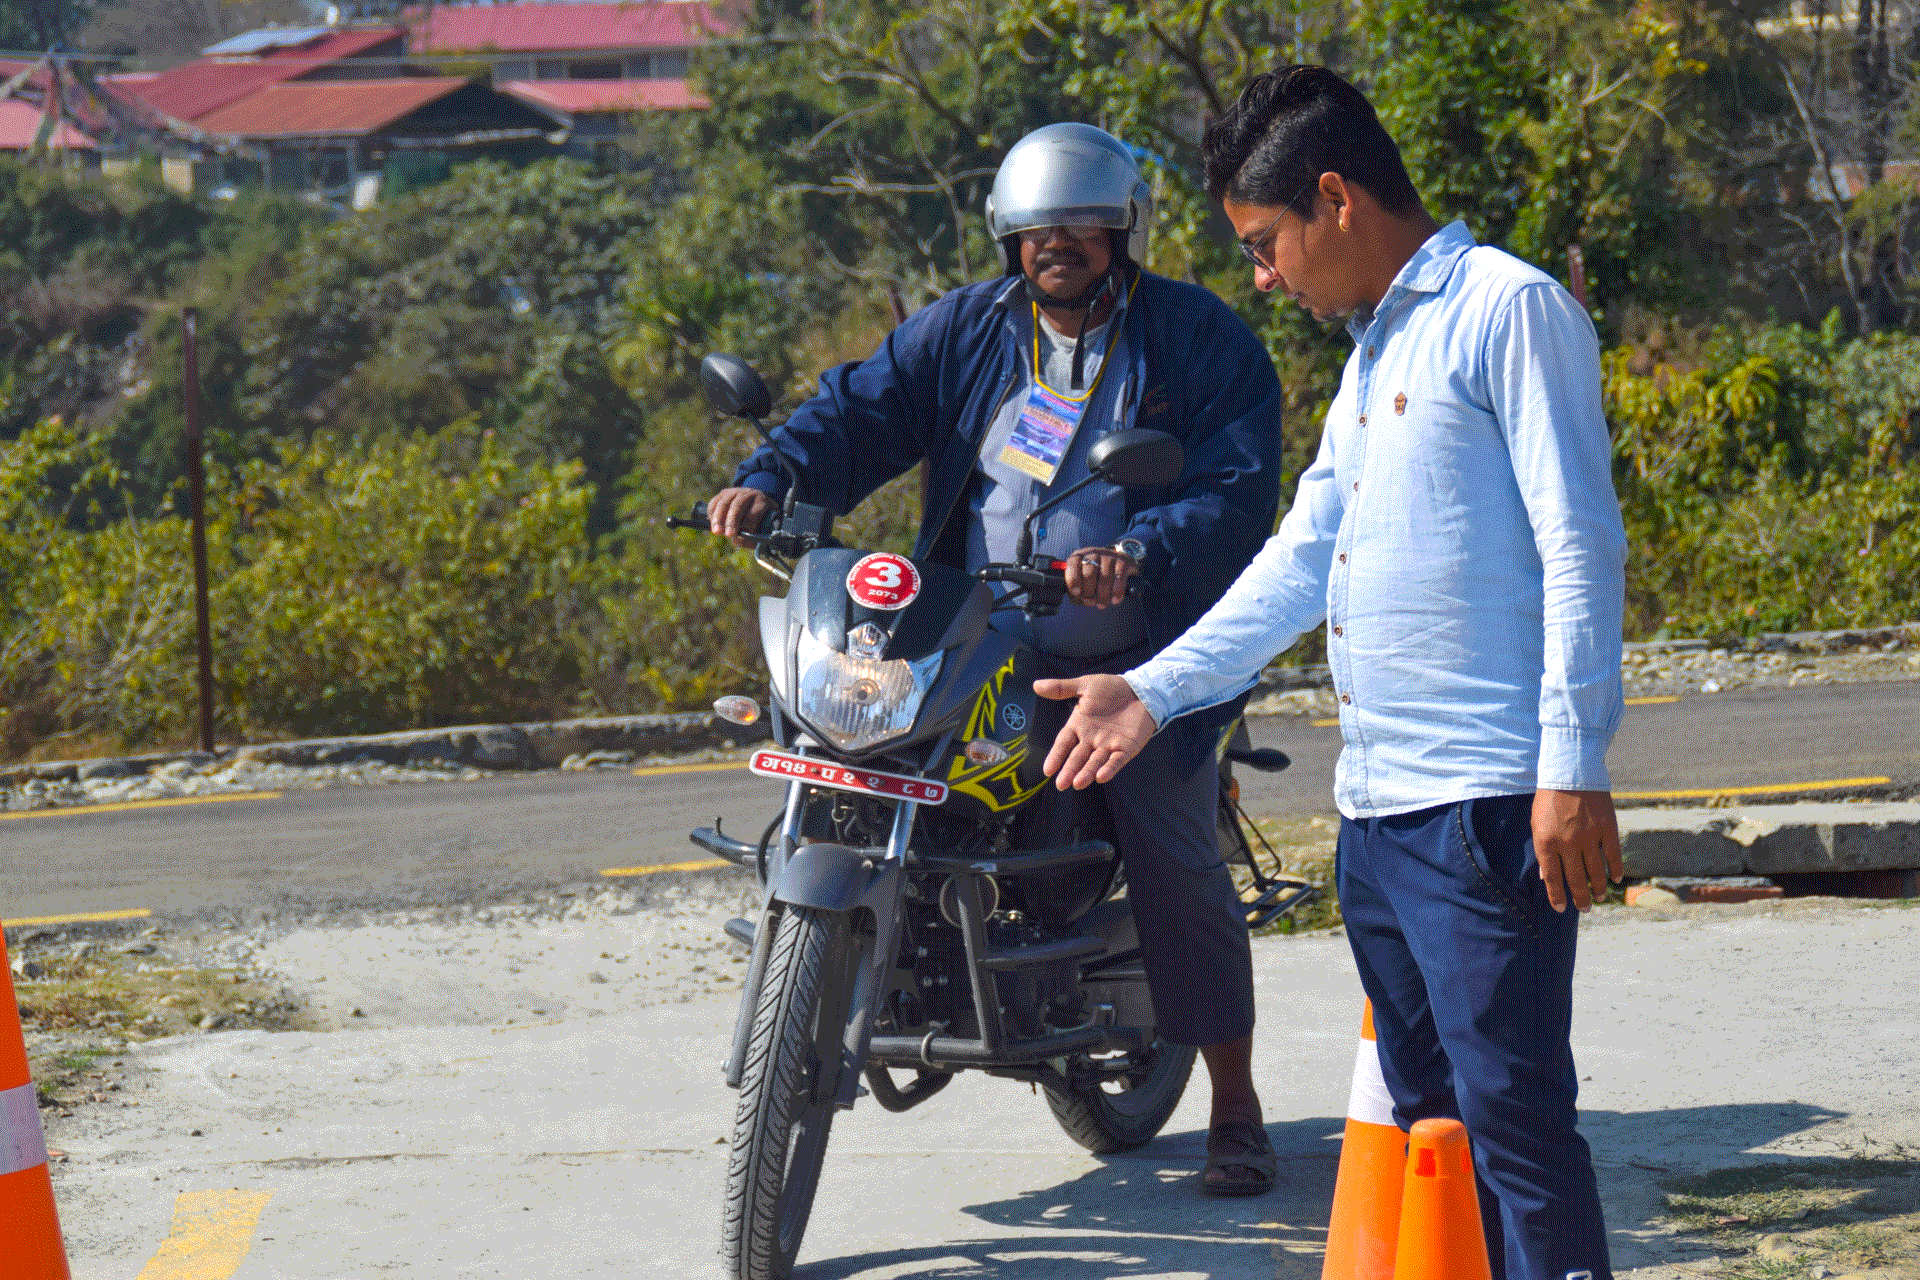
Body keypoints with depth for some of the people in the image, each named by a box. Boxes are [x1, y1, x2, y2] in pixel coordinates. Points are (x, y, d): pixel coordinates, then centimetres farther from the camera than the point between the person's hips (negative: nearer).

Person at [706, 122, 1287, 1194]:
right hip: (980, 653, 3)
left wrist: (1139, 553, -31)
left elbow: (1240, 490, -13)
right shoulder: (967, 329, 10)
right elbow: (864, 408, 3)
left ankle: (1237, 1105, 8)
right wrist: (772, 481, -17)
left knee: (1178, 860, -4)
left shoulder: (1204, 341, -2)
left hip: (1143, 658, -3)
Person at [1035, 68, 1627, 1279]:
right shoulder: (1374, 348, 21)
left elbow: (1581, 545, -14)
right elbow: (1301, 558, 26)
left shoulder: (1509, 308, -7)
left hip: (1488, 806, -9)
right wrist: (1153, 691, 21)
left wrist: (1574, 768, -20)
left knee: (1514, 1118, -11)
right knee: (1428, 1120, 11)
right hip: (1378, 803, 9)